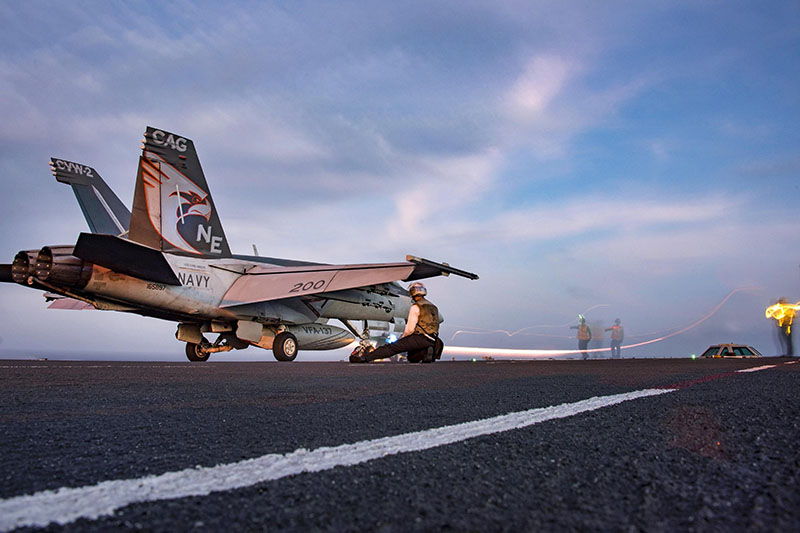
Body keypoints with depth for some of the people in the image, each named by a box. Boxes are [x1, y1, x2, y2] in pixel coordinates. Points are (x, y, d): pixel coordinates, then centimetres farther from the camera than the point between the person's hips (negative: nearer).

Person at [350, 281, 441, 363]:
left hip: (420, 338, -8)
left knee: (392, 347, -10)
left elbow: (410, 329, -12)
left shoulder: (416, 307, -6)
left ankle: (364, 356, -19)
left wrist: (401, 338, 5)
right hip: (432, 341, 8)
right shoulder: (433, 307, 20)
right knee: (411, 358, 23)